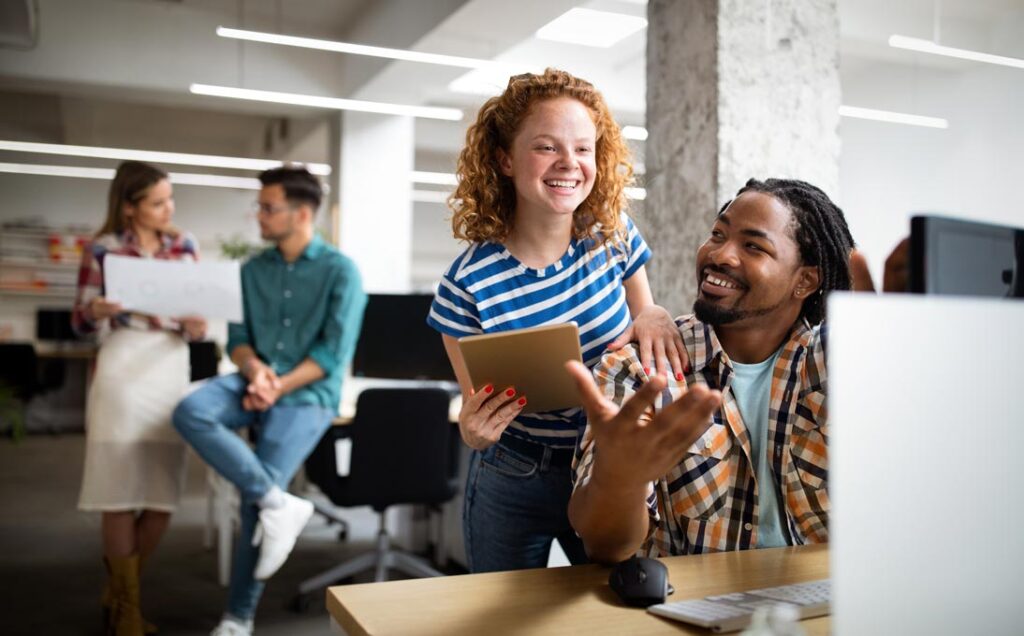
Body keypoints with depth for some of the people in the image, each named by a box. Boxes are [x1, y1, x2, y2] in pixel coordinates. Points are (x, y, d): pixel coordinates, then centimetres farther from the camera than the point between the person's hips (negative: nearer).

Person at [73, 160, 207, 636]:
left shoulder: (184, 246, 9)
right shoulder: (103, 249, -2)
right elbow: (81, 325, 1)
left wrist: (196, 327, -11)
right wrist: (96, 312, -20)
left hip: (173, 370, 4)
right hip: (123, 370, -4)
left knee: (163, 500, 5)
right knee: (121, 496, -1)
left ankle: (117, 588, 28)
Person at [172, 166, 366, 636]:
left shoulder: (340, 271, -2)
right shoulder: (253, 270, 14)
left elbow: (334, 353, -8)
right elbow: (237, 338, 11)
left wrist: (279, 387, -17)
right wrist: (255, 370, -11)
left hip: (306, 395, -5)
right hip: (254, 382, 5)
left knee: (254, 497, -16)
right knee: (190, 412, -26)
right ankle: (278, 502, -23)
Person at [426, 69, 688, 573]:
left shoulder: (613, 235, -11)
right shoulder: (468, 285, -20)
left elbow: (643, 318, 6)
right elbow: (477, 420, -9)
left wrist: (654, 319, -17)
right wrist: (474, 431, -32)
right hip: (515, 487, -2)